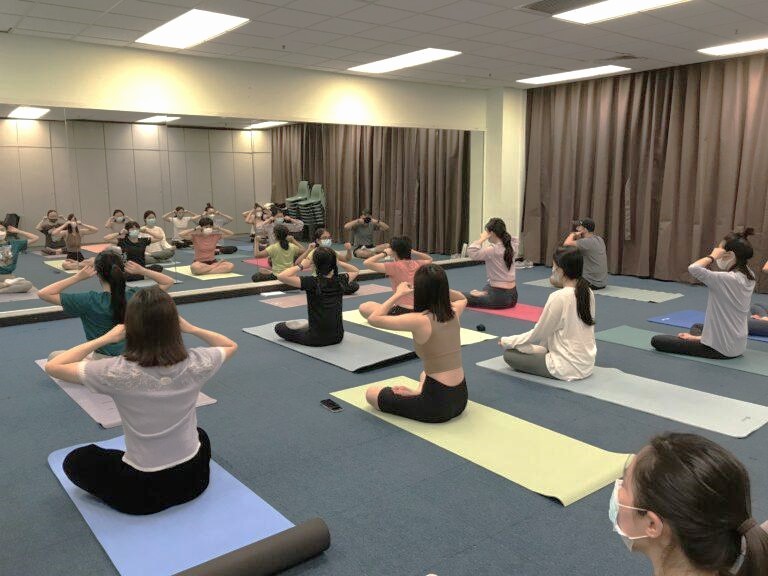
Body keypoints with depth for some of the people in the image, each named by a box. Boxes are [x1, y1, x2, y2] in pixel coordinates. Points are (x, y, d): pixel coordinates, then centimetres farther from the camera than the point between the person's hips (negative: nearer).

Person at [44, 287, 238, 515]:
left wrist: (105, 339, -7)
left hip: (142, 491, -3)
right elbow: (231, 345, 8)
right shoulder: (195, 362, -15)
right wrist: (191, 328, 0)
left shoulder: (118, 372, -23)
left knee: (75, 461, 23)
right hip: (193, 478, 4)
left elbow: (53, 367, -9)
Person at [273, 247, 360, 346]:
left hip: (317, 339, -6)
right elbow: (356, 271, 16)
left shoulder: (313, 283, -20)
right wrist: (338, 262, 2)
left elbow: (281, 276, -26)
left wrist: (301, 266, -16)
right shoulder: (340, 280, -6)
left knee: (279, 327, 14)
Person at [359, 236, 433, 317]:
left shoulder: (394, 266, -10)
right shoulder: (416, 264, 6)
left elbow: (366, 263, -15)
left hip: (403, 311, -7)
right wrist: (412, 251, 18)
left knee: (364, 308, -3)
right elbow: (429, 259, 31)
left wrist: (384, 253, -3)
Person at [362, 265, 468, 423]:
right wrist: (436, 287, 14)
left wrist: (398, 294, -4)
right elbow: (462, 298, 27)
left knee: (371, 393, 14)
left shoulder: (419, 320, -19)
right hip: (460, 398, 6)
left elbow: (373, 318, -13)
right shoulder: (453, 313, 1)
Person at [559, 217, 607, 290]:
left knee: (553, 279, -14)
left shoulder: (588, 242, -20)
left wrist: (573, 234, -8)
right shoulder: (600, 240, 7)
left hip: (592, 283, -10)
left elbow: (566, 244, -27)